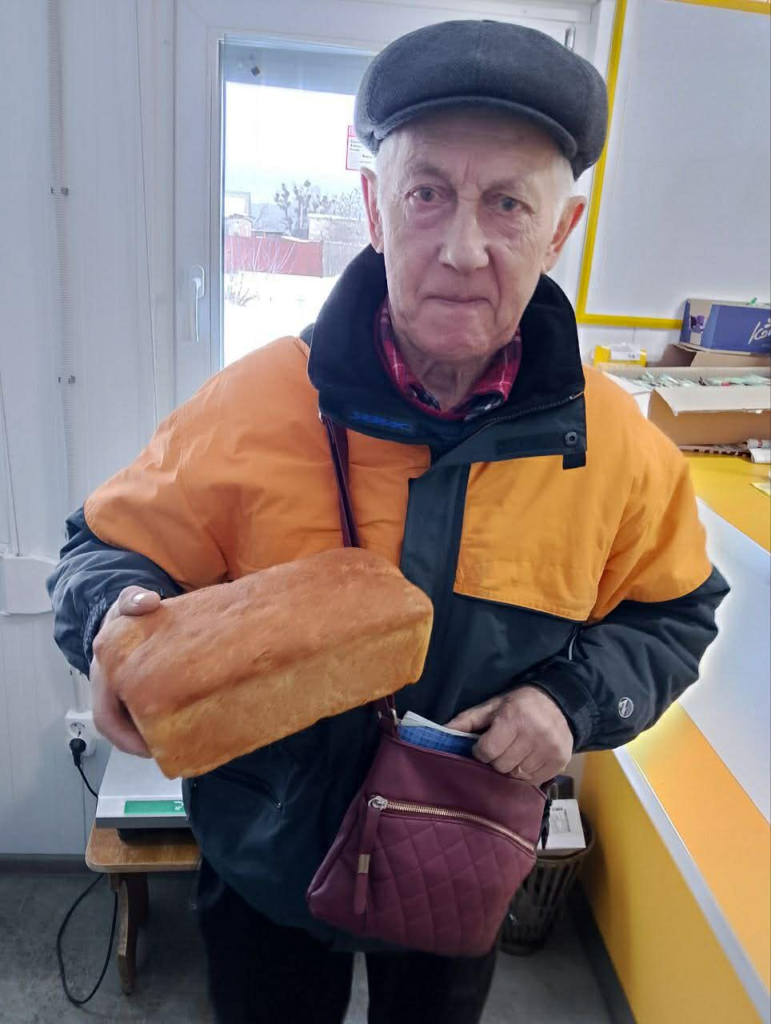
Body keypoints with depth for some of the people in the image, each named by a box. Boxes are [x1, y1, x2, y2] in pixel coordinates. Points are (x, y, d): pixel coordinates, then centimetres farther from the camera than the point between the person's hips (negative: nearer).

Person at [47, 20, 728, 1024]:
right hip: (268, 864, -1)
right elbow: (109, 550, -10)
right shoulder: (253, 407, -22)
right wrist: (121, 619, -32)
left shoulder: (618, 445, -16)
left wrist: (574, 696, -19)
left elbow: (671, 613, -1)